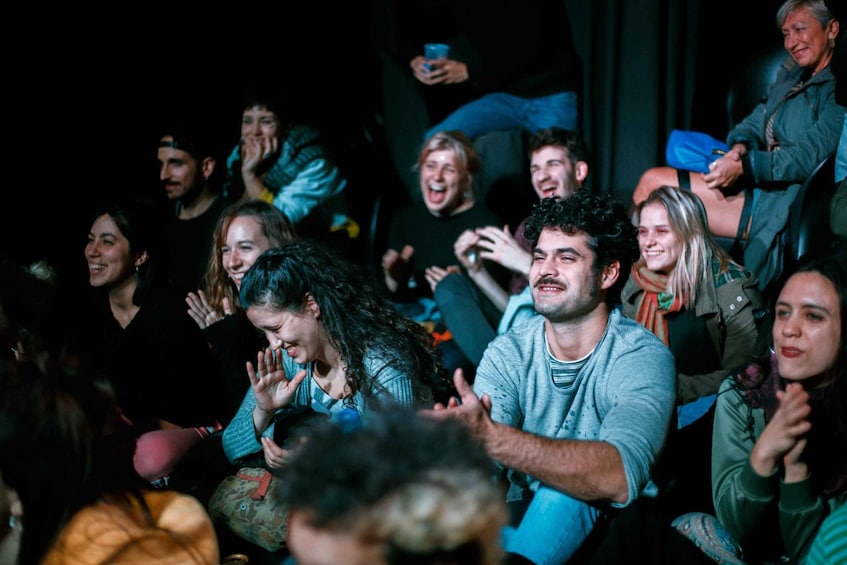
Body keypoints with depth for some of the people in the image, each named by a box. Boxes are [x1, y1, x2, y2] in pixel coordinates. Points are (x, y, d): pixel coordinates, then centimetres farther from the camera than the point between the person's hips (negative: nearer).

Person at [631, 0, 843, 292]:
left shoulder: (835, 89, -10)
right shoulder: (791, 76, 18)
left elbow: (812, 153, -19)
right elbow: (755, 123, 17)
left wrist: (744, 166, -21)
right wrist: (740, 147, -7)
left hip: (784, 204, -9)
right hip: (755, 187, 9)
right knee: (652, 182, -5)